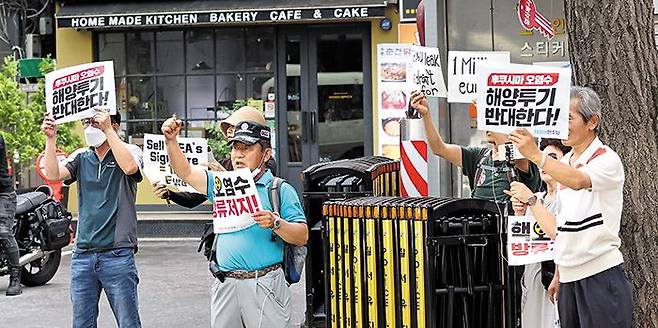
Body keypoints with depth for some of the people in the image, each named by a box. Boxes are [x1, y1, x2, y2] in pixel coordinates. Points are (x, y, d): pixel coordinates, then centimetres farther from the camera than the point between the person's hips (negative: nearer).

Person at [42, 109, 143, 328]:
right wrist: (51, 138, -8)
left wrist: (108, 130, -18)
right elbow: (53, 174, -2)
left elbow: (129, 167, -22)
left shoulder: (130, 151, 2)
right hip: (83, 255, 4)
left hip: (117, 255, -4)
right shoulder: (81, 157, 13)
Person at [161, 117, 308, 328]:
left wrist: (275, 223, -22)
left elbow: (302, 237, -5)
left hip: (264, 286, -4)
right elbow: (186, 172, 12)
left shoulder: (281, 190, 1)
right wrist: (171, 140, 0)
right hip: (225, 285, 5)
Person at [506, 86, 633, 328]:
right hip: (569, 278, 7)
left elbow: (578, 181, -31)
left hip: (601, 275, -7)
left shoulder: (607, 160, -8)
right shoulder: (565, 163, 14)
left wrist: (536, 156, -43)